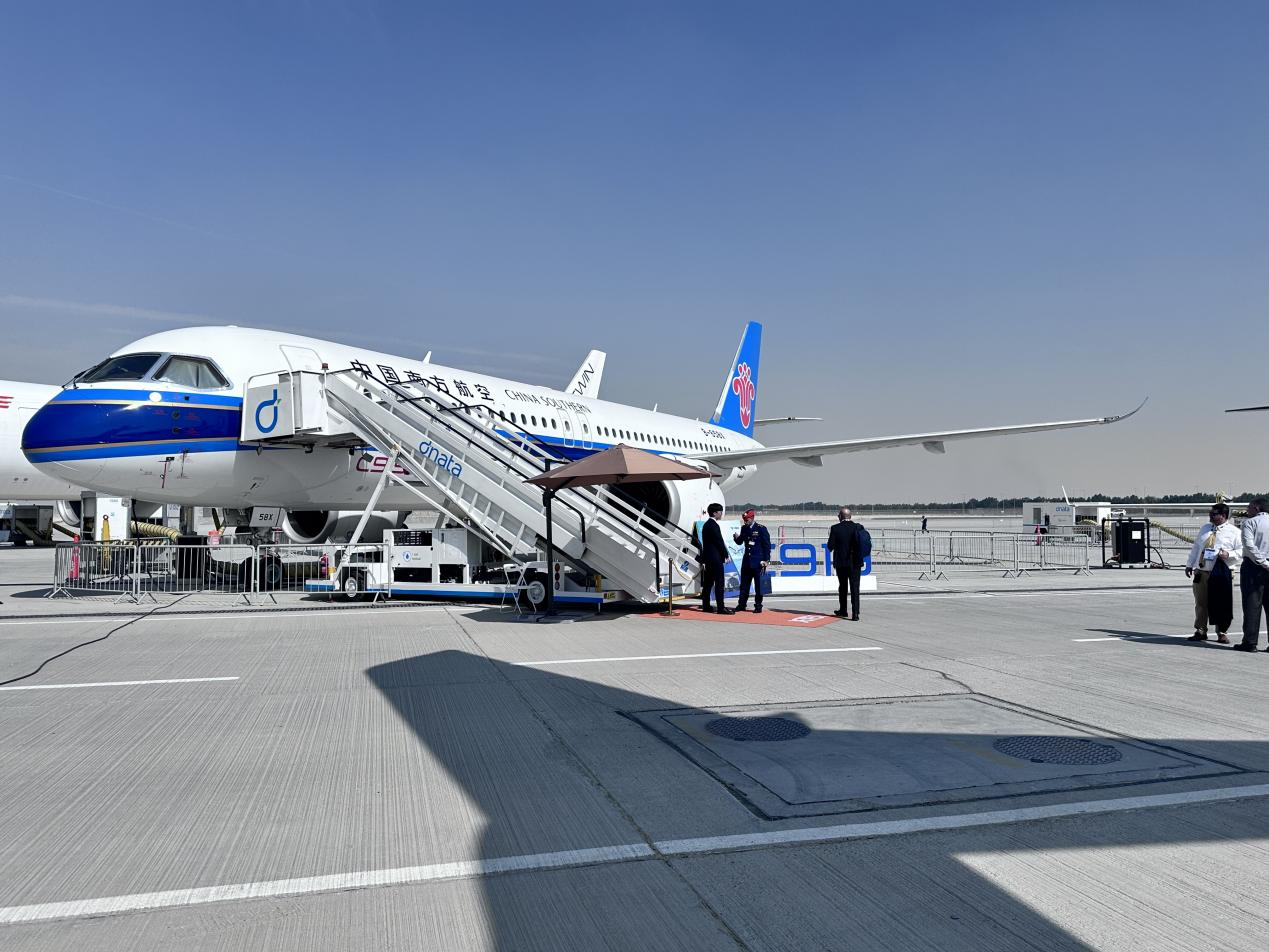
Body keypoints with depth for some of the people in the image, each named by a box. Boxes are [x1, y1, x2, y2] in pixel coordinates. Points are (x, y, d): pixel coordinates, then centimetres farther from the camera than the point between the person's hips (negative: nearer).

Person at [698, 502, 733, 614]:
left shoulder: (706, 524, 14)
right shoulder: (714, 525, -15)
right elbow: (719, 542, -15)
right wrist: (726, 555, -5)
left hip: (708, 558, 10)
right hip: (715, 558, -10)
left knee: (708, 583, 12)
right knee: (719, 583, -7)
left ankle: (706, 606, 15)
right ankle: (721, 608, -7)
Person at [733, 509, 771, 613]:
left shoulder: (761, 528, -8)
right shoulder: (744, 528, 8)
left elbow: (767, 545, -7)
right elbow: (740, 542, 15)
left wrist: (766, 560, -10)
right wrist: (737, 538, -8)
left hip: (758, 562, -6)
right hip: (747, 561, 6)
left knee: (759, 585, 0)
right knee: (744, 584, 10)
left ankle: (758, 606, 7)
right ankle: (741, 605, 17)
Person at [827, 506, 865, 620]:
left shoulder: (835, 529, -8)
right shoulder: (857, 527, -5)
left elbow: (830, 547, -7)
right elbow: (861, 543, -8)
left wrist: (830, 536, 9)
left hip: (841, 562, 0)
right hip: (854, 563, 0)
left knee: (843, 587, 17)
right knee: (855, 588, 1)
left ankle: (843, 610, 27)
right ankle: (855, 613, -7)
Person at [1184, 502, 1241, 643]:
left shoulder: (1234, 532, -1)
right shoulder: (1205, 528, 15)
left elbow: (1242, 551, -4)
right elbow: (1196, 547, 19)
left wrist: (1229, 554, -22)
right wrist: (1190, 564, 17)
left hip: (1221, 575, -4)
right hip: (1201, 572, 4)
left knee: (1221, 604, 1)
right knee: (1201, 603, 8)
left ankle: (1221, 633, 15)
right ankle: (1200, 631, 17)